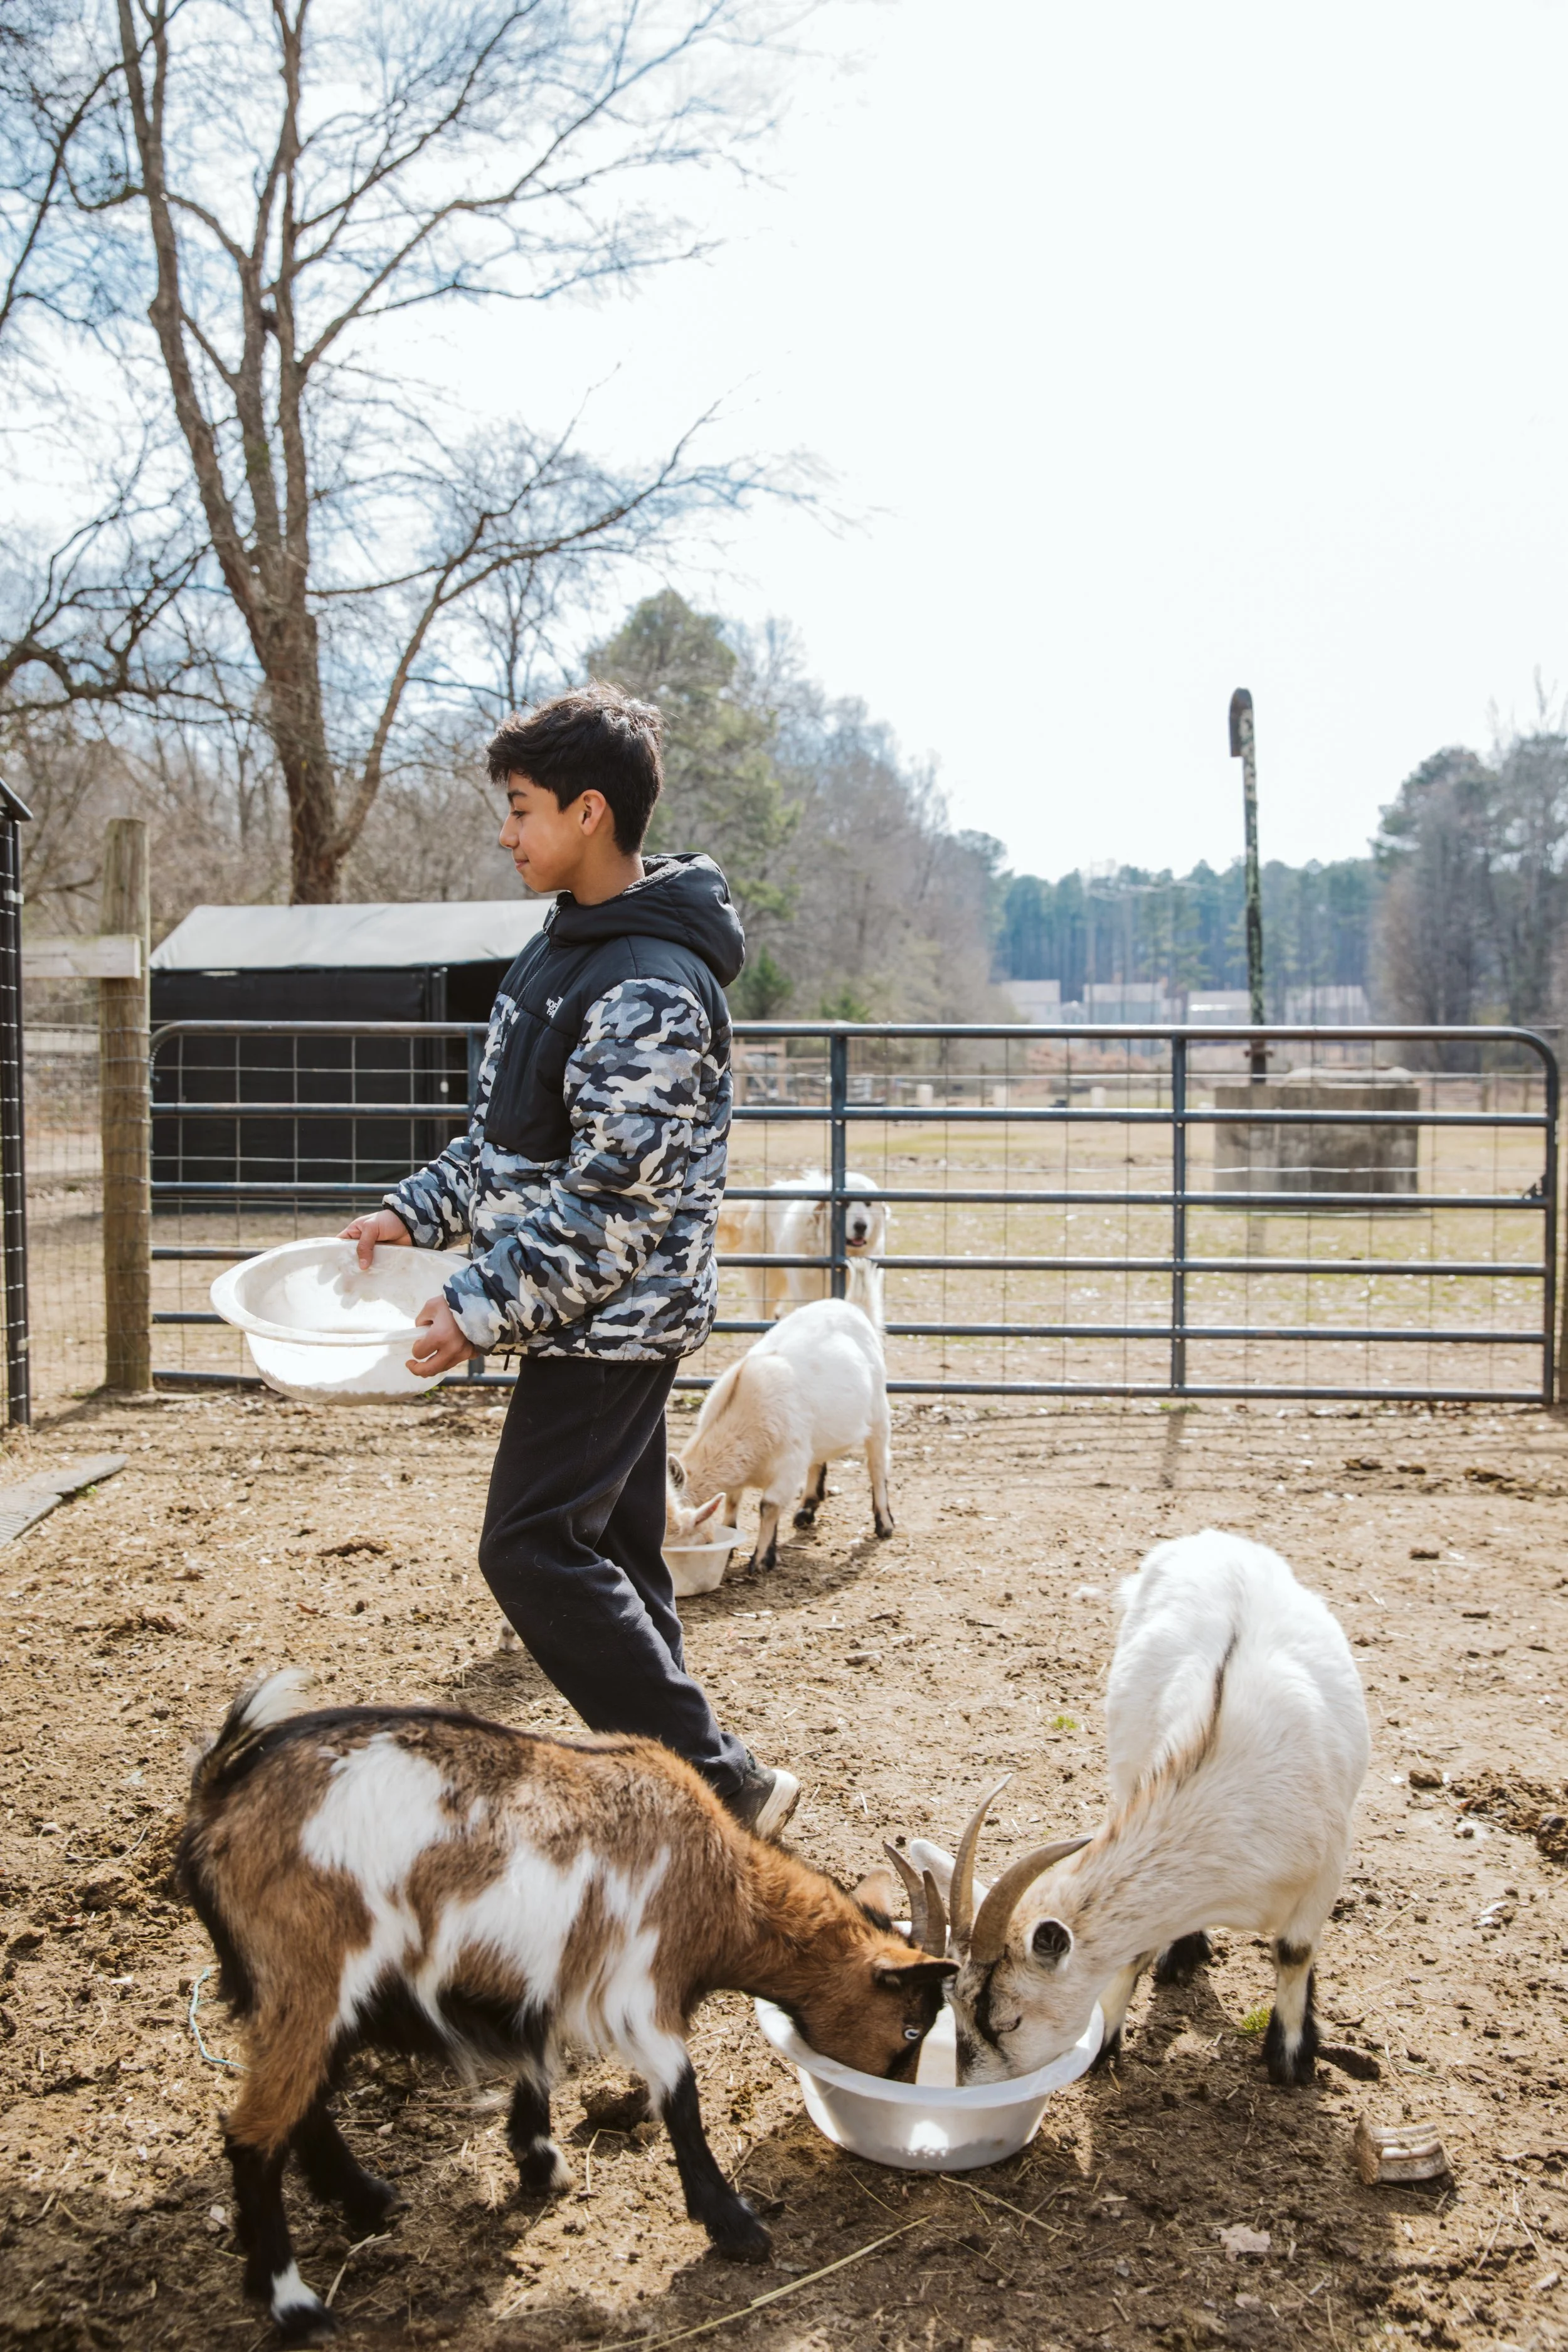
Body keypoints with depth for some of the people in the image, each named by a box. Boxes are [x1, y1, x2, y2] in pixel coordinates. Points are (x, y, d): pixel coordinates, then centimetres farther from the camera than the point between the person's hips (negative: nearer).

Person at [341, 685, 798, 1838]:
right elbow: (511, 1135, 19)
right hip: (604, 1316, 10)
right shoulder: (567, 945, 11)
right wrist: (412, 1213, 9)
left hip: (616, 1317, -10)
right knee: (615, 1552, 14)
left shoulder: (652, 989, -21)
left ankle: (722, 1784, -3)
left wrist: (481, 1307, -22)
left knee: (533, 1548, -10)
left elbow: (615, 1200, -24)